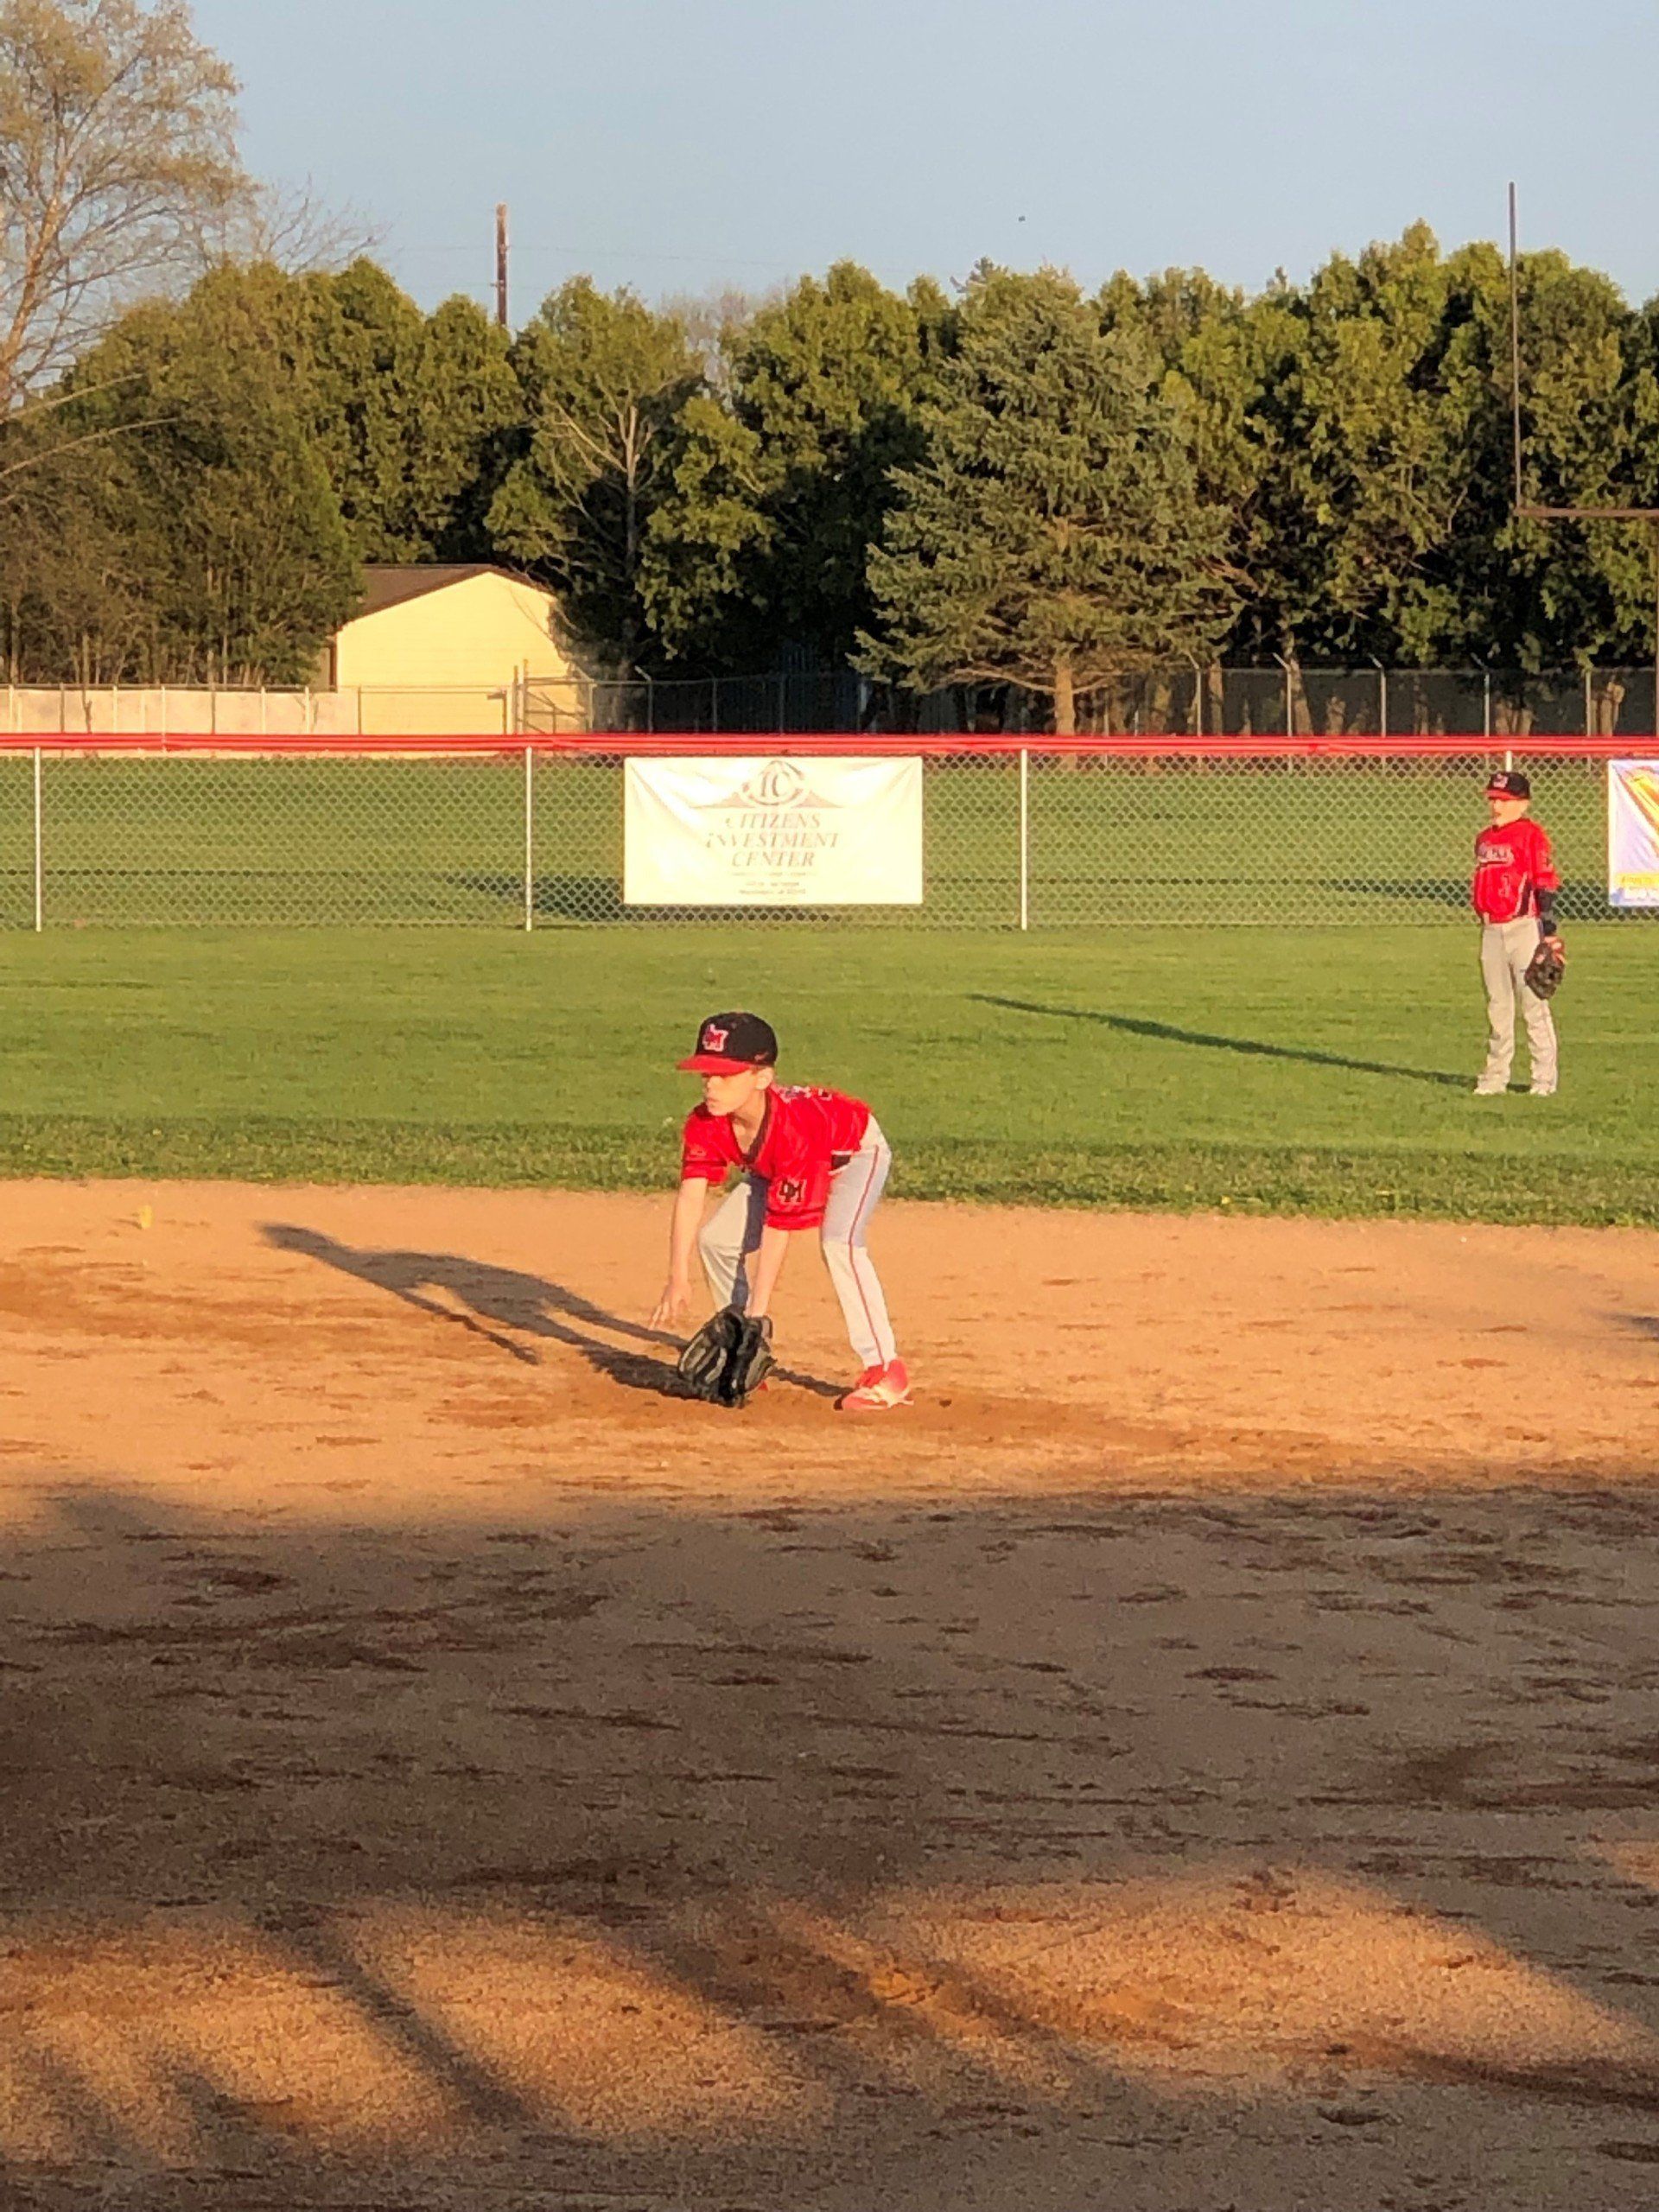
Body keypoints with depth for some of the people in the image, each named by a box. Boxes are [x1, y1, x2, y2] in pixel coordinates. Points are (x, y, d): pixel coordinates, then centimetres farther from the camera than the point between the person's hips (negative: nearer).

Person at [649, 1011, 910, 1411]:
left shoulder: (793, 1129, -43)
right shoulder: (706, 1125, -26)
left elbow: (779, 1228, -40)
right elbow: (690, 1195, -31)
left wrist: (759, 1311, -38)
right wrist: (678, 1278, -42)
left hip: (854, 1153, -7)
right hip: (773, 1167, 7)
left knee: (838, 1242, -32)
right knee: (716, 1238, -2)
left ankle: (885, 1372, -27)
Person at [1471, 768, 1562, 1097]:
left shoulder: (1531, 834, -7)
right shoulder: (1485, 838, 16)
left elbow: (1545, 883, -11)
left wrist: (1548, 928, -16)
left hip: (1523, 926, -7)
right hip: (1491, 930, 7)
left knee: (1533, 1002, -5)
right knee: (1497, 1005, 12)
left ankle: (1544, 1078, 0)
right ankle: (1495, 1075, 18)